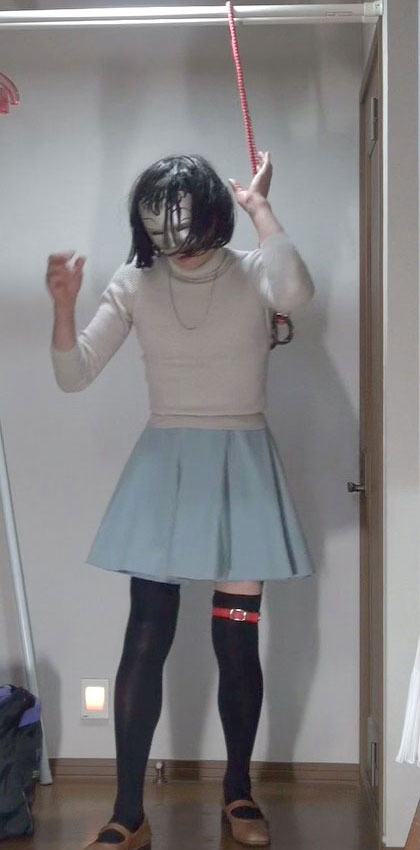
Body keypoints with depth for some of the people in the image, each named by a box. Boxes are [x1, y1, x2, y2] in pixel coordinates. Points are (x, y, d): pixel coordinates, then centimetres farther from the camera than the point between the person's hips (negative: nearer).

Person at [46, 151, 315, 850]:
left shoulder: (252, 275, -4)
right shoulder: (135, 283, 1)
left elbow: (296, 292, -30)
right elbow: (73, 376, -3)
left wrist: (258, 206, -18)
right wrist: (64, 304, -20)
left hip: (241, 466, -1)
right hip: (164, 467, 1)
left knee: (237, 639, 4)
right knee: (146, 638, -3)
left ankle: (238, 790, 25)